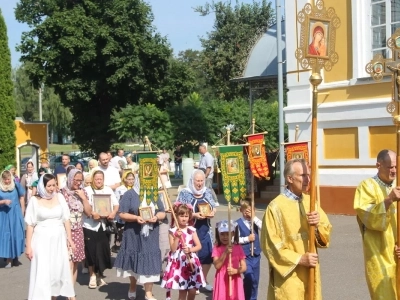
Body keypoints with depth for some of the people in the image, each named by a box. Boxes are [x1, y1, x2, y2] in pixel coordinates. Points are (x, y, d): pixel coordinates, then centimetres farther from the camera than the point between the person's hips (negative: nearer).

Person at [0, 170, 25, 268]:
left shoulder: (16, 185, -3)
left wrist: (22, 211, 6)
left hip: (15, 213, 0)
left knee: (16, 234, 4)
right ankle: (8, 258, 9)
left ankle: (15, 257, 17)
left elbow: (21, 197, 7)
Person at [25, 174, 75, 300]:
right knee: (42, 272, -4)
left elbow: (66, 220, 7)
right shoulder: (35, 200, -4)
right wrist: (28, 246, -5)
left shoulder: (60, 197, 3)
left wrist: (69, 238, 4)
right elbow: (30, 225, -3)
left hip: (59, 239, 3)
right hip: (42, 240, -3)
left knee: (59, 270, 7)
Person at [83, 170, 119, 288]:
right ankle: (92, 275, 14)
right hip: (90, 225, -3)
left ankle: (99, 274, 22)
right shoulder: (87, 190, -2)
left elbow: (116, 204, 11)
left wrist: (113, 212, -9)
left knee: (102, 250, 5)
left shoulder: (108, 190, 9)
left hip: (104, 225, 3)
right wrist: (92, 213, -25)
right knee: (91, 250, 0)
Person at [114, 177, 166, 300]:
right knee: (134, 261, 9)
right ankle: (132, 287, 31)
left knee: (150, 261, -1)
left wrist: (156, 217, -11)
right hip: (134, 234, -3)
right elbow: (122, 214, -8)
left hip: (151, 235, 3)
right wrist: (136, 217, -23)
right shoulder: (130, 194, -4)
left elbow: (162, 213, 11)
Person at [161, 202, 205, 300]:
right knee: (182, 291, 1)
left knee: (192, 291, 1)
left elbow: (199, 246, -1)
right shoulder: (172, 231, -4)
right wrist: (177, 237, -20)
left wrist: (190, 250, -18)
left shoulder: (191, 230, 3)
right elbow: (173, 249, -10)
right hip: (178, 263, -2)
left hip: (191, 262, 3)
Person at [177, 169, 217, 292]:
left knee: (208, 255, 8)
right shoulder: (185, 193, -7)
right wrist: (194, 215, -22)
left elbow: (214, 208, 14)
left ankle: (204, 280, 27)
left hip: (205, 230, 5)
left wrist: (212, 213, -9)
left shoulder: (207, 192, 8)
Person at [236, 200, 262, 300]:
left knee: (255, 279, 11)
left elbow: (264, 228, -13)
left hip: (256, 254, 4)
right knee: (249, 276, -17)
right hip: (245, 255, -4)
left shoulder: (255, 221, 5)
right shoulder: (238, 223, -5)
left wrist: (254, 217, -13)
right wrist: (247, 239, -14)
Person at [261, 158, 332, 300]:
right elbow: (271, 245, -12)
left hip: (311, 273, 6)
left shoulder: (310, 201, 6)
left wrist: (318, 225, -14)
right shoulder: (276, 207, -12)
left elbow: (326, 234, 7)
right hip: (289, 274, -5)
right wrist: (299, 259, -16)